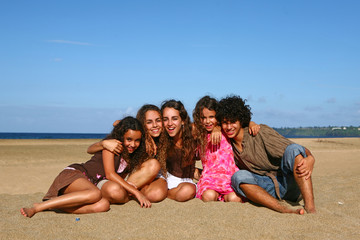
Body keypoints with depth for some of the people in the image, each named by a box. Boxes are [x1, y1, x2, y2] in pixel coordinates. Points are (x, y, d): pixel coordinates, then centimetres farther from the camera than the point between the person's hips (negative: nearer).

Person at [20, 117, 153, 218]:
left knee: (103, 205, -31)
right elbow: (110, 174, -14)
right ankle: (38, 207, -33)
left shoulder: (132, 156, 14)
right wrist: (136, 191, -18)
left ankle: (53, 204, -28)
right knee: (95, 194, -40)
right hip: (75, 173, -5)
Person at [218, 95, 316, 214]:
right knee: (238, 177, -27)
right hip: (267, 189, 3)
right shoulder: (228, 144, 3)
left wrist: (310, 159, -35)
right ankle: (285, 211, -41)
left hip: (288, 181, -3)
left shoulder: (261, 132, -11)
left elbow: (300, 150, -14)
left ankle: (310, 208, -41)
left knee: (293, 149, -30)